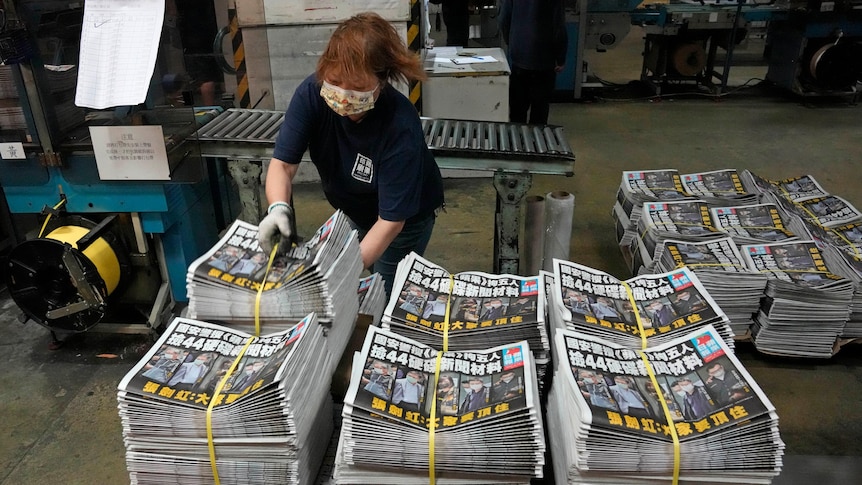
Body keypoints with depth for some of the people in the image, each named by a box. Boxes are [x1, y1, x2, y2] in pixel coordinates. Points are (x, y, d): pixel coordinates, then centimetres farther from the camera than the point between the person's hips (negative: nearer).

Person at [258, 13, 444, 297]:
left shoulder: (401, 126, -38)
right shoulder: (312, 92, -28)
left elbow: (391, 219, -34)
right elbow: (283, 164, -25)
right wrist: (278, 208, -46)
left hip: (405, 218, -4)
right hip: (353, 210, 5)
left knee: (385, 295, 8)